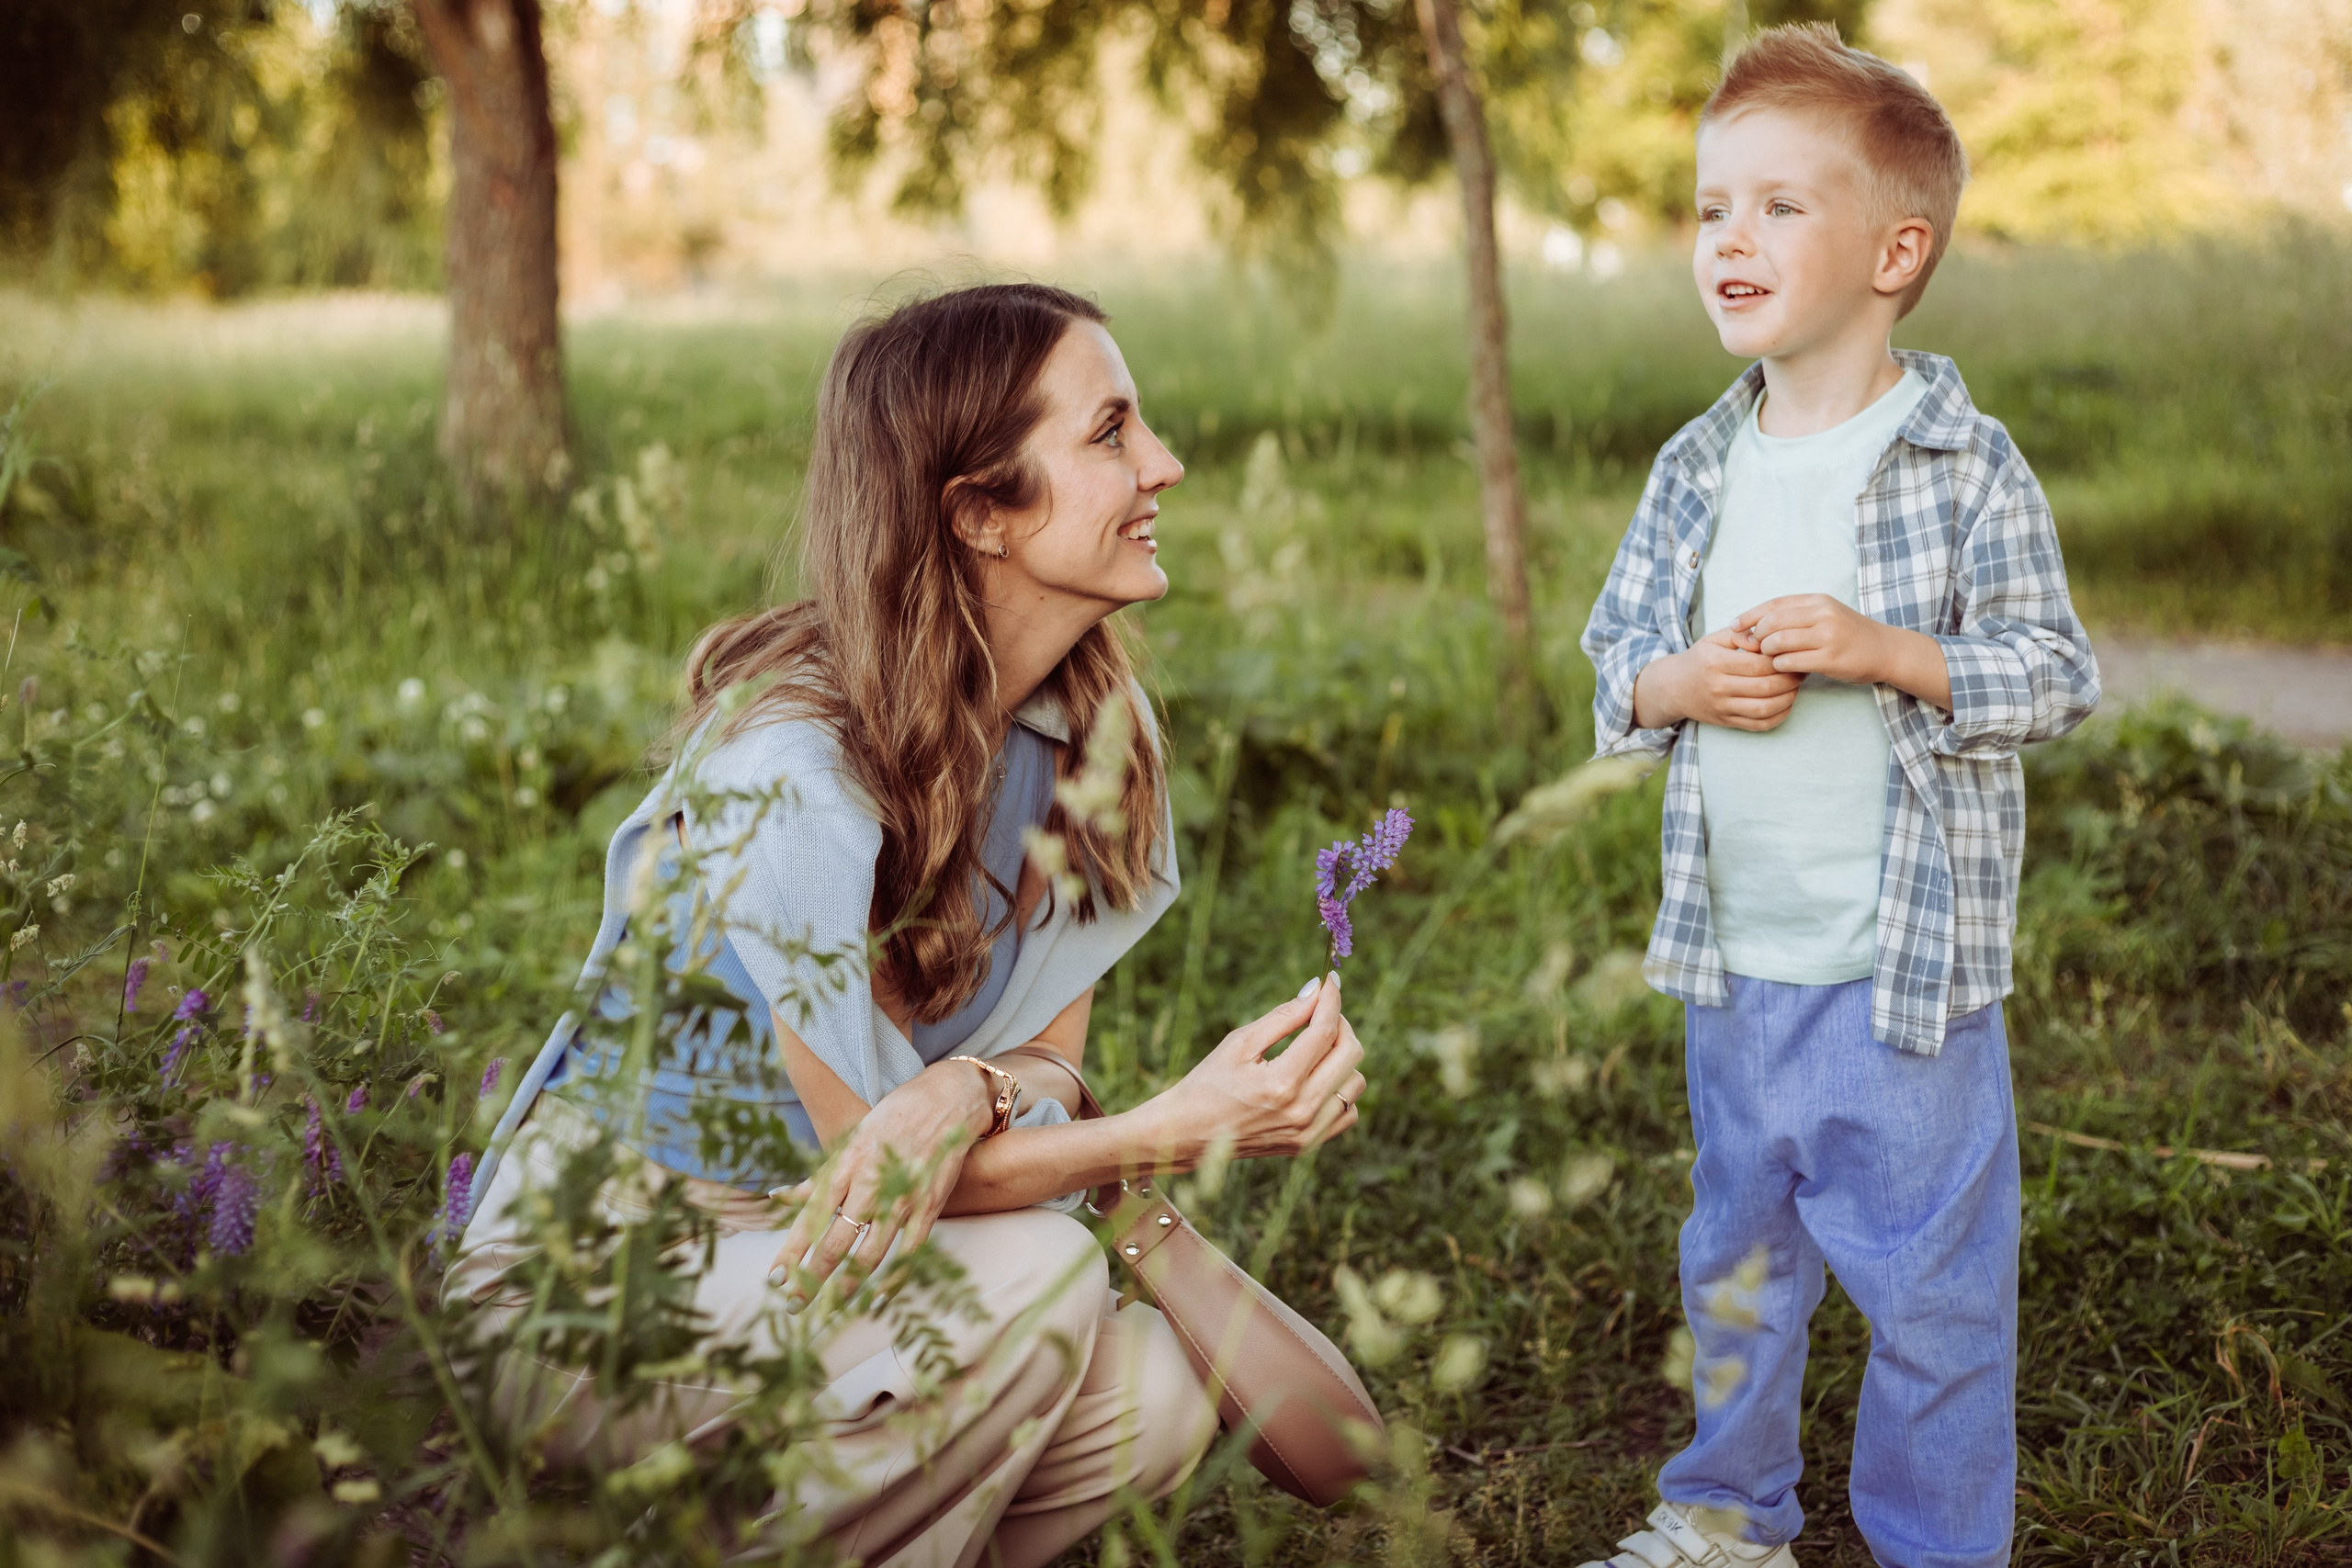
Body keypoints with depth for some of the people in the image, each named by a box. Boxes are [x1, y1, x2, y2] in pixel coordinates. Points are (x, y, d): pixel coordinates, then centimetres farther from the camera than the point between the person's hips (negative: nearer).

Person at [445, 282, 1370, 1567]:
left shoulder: (1090, 724, -3)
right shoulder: (792, 774, -26)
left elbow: (1050, 1054, -4)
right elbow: (867, 1156, -21)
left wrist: (967, 1091, -30)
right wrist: (1180, 1127, -36)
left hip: (801, 1252, 7)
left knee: (1152, 1400, -19)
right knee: (1027, 1280, -29)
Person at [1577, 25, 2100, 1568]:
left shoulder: (1966, 463, -9)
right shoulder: (1697, 468, 4)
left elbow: (2057, 674, -9)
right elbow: (1616, 655, 11)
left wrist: (1890, 652, -23)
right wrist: (1675, 684, -11)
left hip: (1908, 969, -5)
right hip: (1734, 969, 5)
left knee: (1931, 1280, 5)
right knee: (1738, 1255, 21)